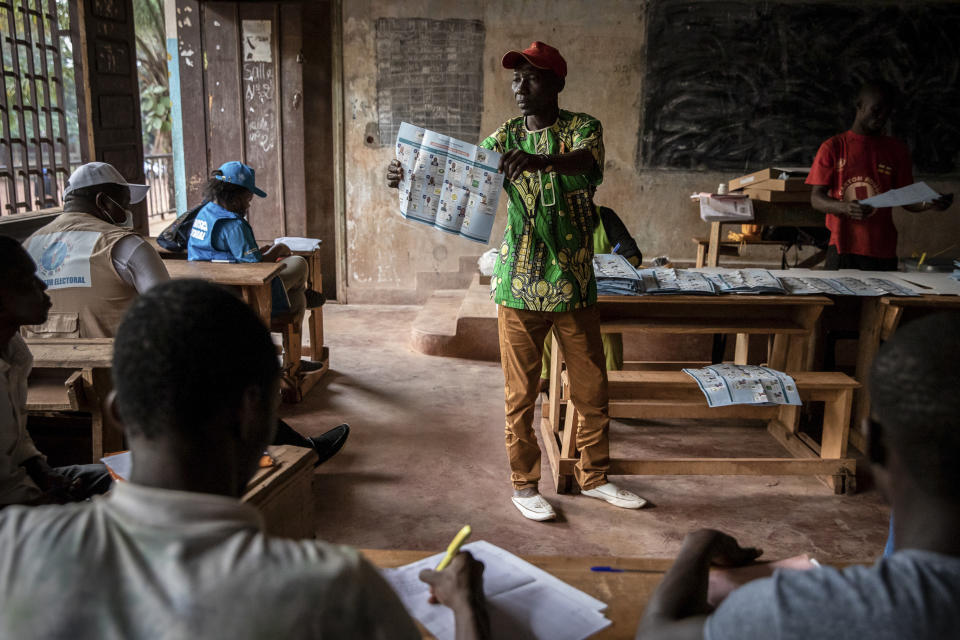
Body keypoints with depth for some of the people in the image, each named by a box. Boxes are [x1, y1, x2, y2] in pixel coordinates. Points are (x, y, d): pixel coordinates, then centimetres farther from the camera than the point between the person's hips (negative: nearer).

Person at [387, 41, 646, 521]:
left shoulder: (583, 128, -2)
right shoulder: (505, 138, 4)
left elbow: (586, 161, -26)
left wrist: (538, 161, -46)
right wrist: (410, 176, -24)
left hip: (574, 285, 0)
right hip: (519, 287, 1)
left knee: (593, 390, 11)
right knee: (520, 394, 7)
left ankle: (594, 477, 31)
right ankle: (524, 485, 24)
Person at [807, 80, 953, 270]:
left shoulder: (897, 150, 10)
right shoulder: (833, 147, 2)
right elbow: (816, 198, -4)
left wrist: (930, 204, -10)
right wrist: (845, 208, -23)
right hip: (843, 249, -2)